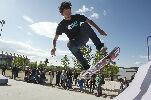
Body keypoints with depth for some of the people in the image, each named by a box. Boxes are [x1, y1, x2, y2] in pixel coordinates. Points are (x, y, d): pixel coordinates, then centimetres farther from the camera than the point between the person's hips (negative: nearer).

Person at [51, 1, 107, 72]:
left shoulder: (77, 17, -3)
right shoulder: (61, 25, -8)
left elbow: (89, 21, 0)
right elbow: (55, 39, -9)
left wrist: (99, 29, -11)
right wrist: (53, 47, -29)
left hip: (83, 37, 1)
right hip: (75, 42, -1)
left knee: (84, 25, -27)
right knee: (70, 45, -38)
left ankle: (99, 46, -34)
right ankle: (85, 66, -29)